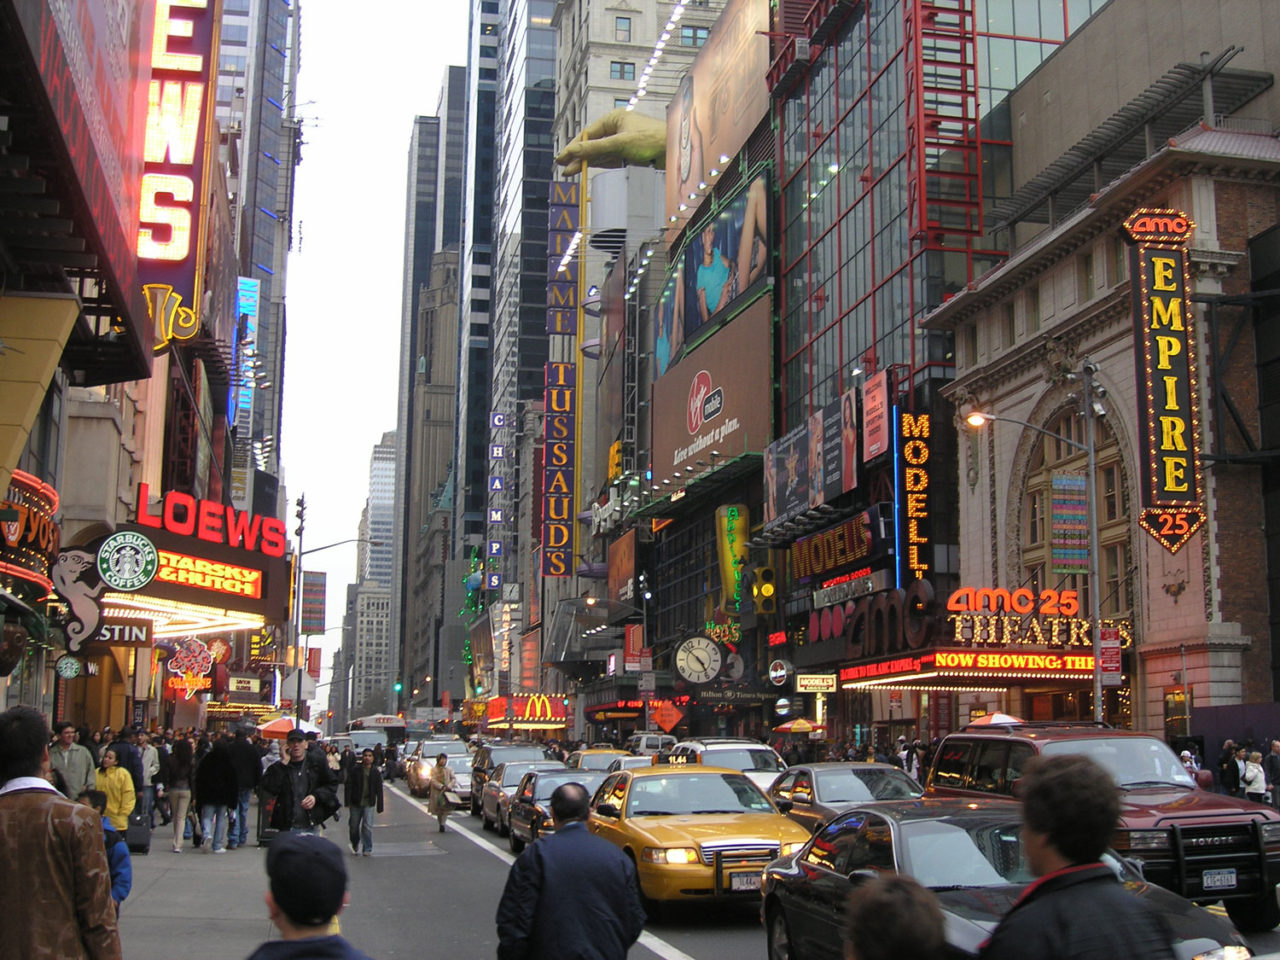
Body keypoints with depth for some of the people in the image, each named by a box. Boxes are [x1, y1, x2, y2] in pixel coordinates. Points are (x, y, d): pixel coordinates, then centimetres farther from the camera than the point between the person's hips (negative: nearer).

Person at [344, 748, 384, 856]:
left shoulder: (375, 772, 3)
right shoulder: (355, 771, -1)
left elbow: (379, 790, 6)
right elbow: (349, 786, -2)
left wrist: (379, 806, 3)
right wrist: (347, 802, -10)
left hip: (369, 804, -1)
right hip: (355, 803, 1)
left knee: (367, 827, -9)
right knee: (354, 826, 11)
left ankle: (368, 849, -1)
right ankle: (355, 846, 33)